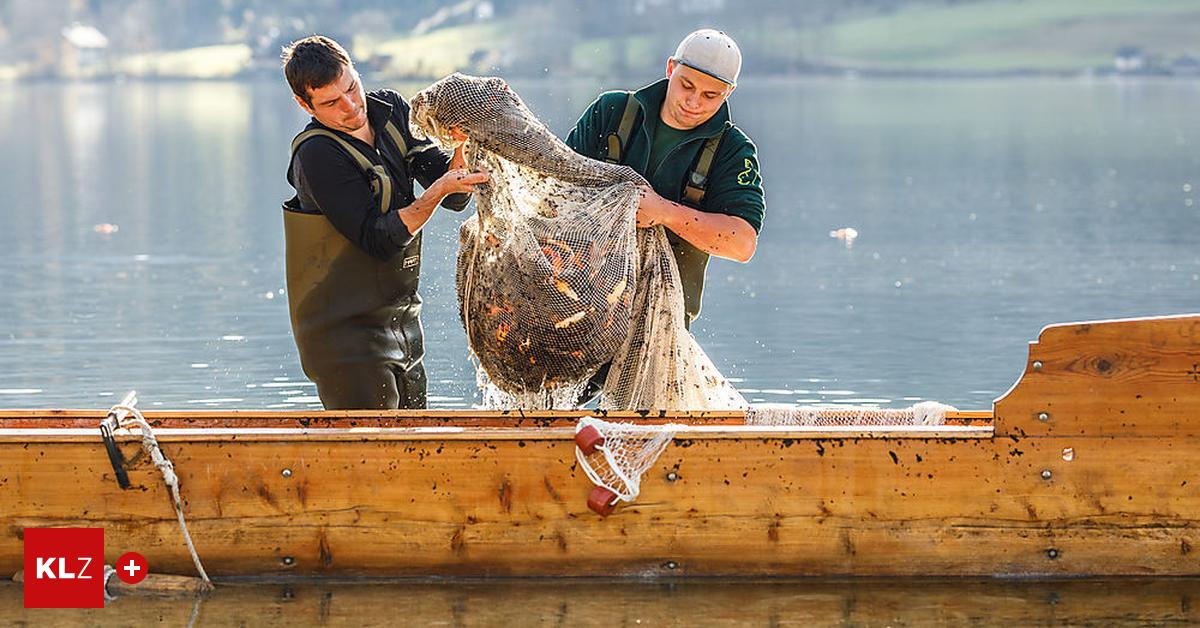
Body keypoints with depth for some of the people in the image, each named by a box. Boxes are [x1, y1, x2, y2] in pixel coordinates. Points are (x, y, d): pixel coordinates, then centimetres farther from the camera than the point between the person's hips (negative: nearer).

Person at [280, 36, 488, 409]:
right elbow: (380, 241, -22)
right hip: (344, 333, -8)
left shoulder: (390, 111, 3)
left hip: (403, 327, 8)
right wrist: (439, 189, -30)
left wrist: (457, 166, -22)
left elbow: (456, 200, 1)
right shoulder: (317, 155, -19)